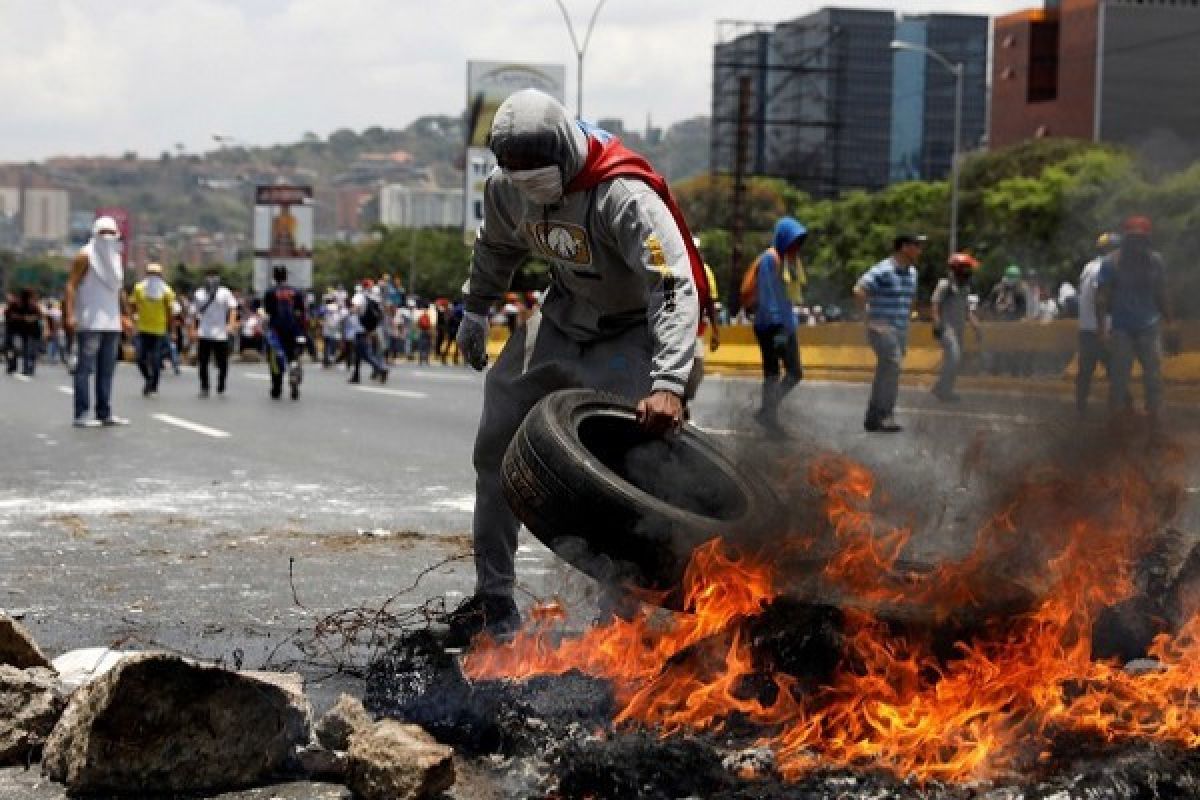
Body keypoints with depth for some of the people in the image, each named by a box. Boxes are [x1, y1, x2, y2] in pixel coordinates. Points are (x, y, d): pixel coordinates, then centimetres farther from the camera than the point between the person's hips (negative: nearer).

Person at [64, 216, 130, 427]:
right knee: (86, 367, -8)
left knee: (107, 368, 8)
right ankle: (81, 414, -9)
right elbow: (71, 286, -11)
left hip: (111, 321, 7)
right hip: (90, 321, -7)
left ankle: (105, 413, 11)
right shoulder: (86, 256, -4)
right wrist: (69, 315, -21)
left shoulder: (115, 258, 16)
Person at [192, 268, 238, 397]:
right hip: (203, 335, 3)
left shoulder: (225, 293, 2)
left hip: (220, 335, -3)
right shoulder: (199, 293, 14)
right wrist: (194, 329, 14)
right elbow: (196, 313, 19)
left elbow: (233, 309, -7)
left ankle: (221, 387, 17)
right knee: (202, 363, 1)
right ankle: (204, 388, 11)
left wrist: (231, 324, -22)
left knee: (222, 363, 0)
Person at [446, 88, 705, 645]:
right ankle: (494, 598, 16)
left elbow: (675, 289, -39)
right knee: (495, 448, 5)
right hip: (560, 321, 7)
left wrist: (668, 382, -49)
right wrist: (474, 311, 24)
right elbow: (496, 249, 14)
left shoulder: (624, 196, -32)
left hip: (631, 333, -6)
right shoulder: (506, 188, -11)